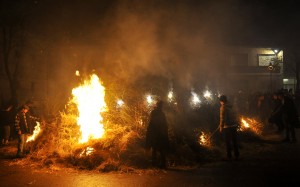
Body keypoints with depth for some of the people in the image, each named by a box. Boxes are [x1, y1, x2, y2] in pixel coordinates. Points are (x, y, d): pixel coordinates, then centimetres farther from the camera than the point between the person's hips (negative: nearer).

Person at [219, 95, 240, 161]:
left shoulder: (223, 107, -10)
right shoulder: (231, 106, 12)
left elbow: (222, 118, -15)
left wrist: (221, 127, -8)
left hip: (227, 127, -7)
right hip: (234, 126, 7)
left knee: (228, 142, 3)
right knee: (235, 141, 15)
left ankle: (229, 156, 8)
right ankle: (237, 156, 22)